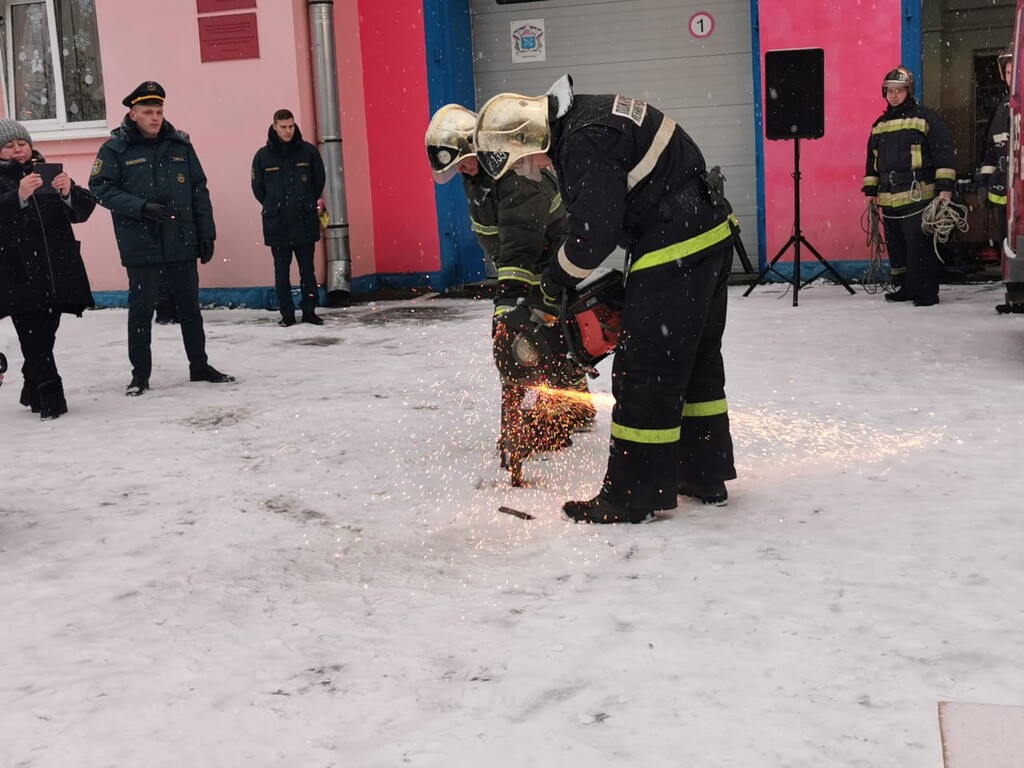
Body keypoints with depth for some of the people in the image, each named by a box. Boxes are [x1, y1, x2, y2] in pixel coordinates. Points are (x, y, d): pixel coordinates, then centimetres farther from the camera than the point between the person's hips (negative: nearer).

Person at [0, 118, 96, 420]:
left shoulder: (50, 174, 15)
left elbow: (83, 210, 3)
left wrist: (69, 193, -18)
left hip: (58, 273, 3)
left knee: (44, 336, 8)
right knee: (33, 337, -11)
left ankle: (33, 391, 22)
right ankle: (49, 395, -12)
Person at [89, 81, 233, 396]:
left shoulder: (180, 144, 7)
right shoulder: (116, 148, -3)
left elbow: (199, 191, 8)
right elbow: (101, 188, -7)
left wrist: (206, 234, 5)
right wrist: (142, 207, -19)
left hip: (182, 243, 3)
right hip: (140, 246, -3)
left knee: (189, 306, 12)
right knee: (141, 310, 4)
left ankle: (199, 366, 25)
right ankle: (140, 373, 16)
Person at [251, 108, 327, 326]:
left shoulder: (308, 151, 0)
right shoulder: (263, 155, 0)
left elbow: (319, 180, 12)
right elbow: (257, 187, 10)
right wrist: (274, 207, 13)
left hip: (305, 222, 0)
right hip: (276, 224, 0)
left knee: (307, 269, 4)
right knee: (281, 271, 4)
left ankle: (309, 310, 13)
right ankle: (287, 314, 11)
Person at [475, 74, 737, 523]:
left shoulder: (585, 141, -19)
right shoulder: (585, 116, 13)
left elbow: (594, 232, -19)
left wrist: (551, 286, -4)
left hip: (675, 250, -11)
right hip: (710, 233, 11)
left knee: (645, 369, -4)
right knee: (696, 359, 18)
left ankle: (633, 498, 4)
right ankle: (705, 477, 30)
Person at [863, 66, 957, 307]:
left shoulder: (926, 118, -1)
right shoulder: (879, 125, 17)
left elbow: (944, 153, -5)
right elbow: (872, 161, 25)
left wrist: (945, 187, -12)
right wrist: (871, 190, 20)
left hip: (918, 197, -6)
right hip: (889, 200, 6)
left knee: (920, 247, -7)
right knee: (896, 248, 10)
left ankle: (926, 291, 0)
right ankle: (904, 287, 23)